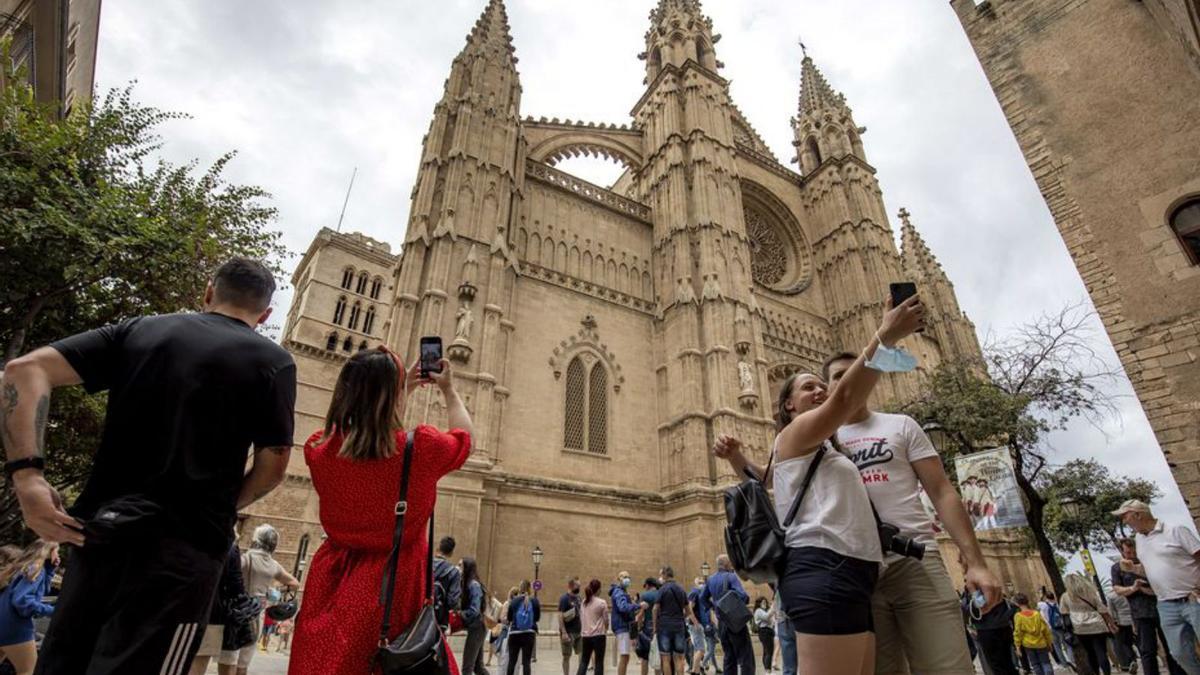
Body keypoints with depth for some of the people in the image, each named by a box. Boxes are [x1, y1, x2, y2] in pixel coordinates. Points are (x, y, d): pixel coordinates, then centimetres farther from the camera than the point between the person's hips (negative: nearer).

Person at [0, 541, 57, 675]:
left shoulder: (24, 565, 12)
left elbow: (41, 590, 21)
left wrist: (50, 569, 11)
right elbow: (21, 600, -27)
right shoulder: (35, 569, -16)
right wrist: (52, 610, -19)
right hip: (14, 628, -9)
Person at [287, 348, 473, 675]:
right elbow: (463, 438, 4)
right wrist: (449, 390, 16)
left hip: (332, 583, 4)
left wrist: (406, 388, 19)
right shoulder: (421, 447, -19)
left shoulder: (320, 448, -8)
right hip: (393, 585, -4)